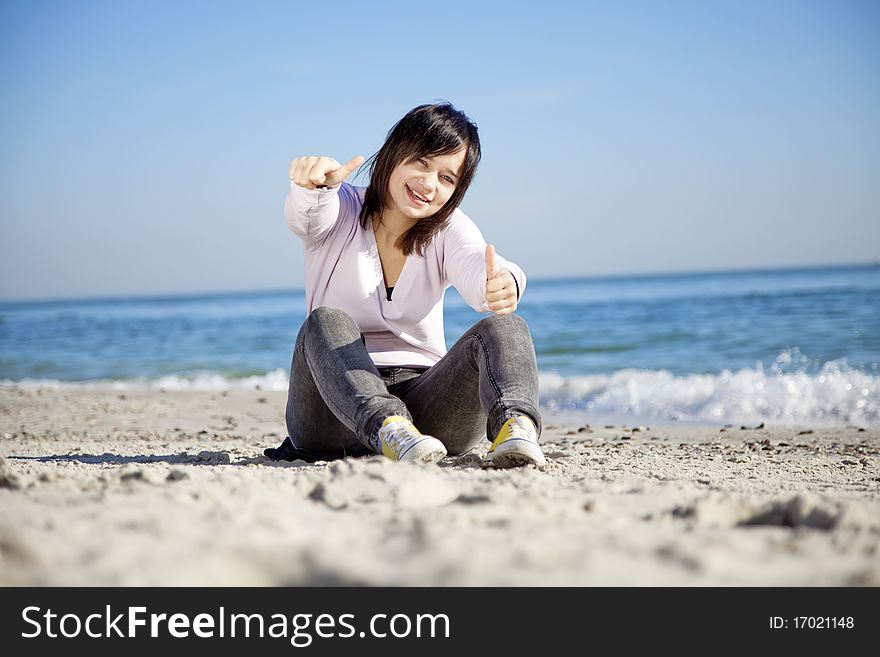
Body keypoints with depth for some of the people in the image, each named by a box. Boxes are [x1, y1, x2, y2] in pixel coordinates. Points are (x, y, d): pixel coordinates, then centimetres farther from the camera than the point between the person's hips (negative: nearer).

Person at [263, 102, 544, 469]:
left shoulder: (450, 229, 5)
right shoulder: (340, 210, 2)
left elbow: (475, 267, -19)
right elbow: (302, 215, -24)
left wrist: (501, 284, -45)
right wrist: (313, 185, -49)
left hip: (424, 398, 1)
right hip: (338, 411, -1)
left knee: (505, 329, -21)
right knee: (326, 323, -30)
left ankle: (513, 424, -50)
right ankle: (387, 427, -53)